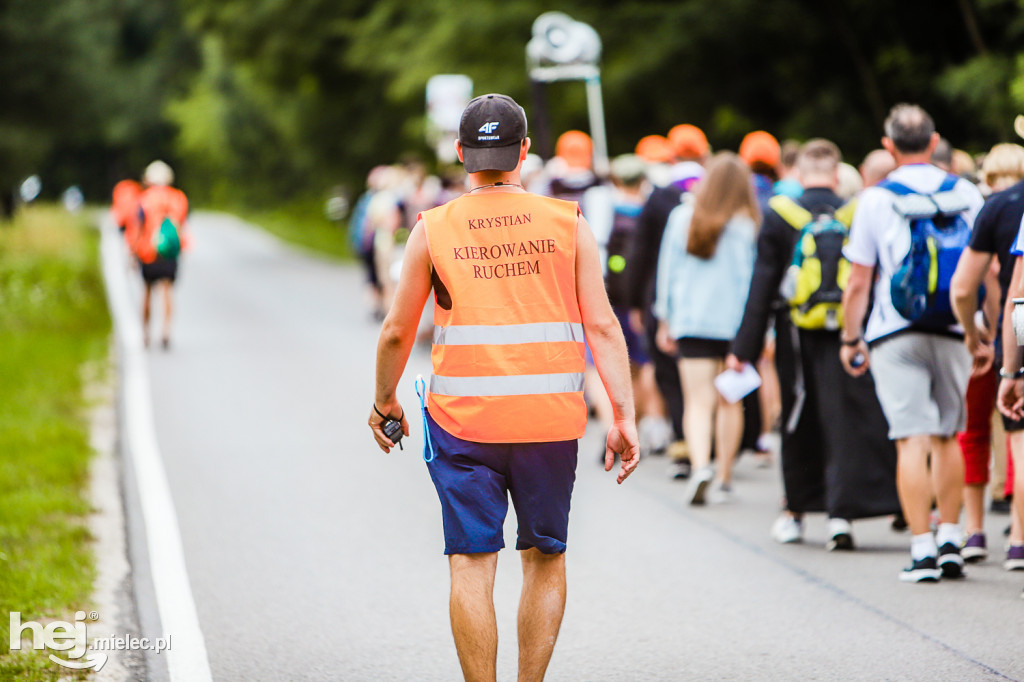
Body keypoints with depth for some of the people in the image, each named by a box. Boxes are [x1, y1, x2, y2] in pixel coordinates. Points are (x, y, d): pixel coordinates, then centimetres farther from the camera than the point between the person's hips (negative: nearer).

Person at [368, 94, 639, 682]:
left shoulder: (434, 229, 1)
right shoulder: (568, 223, 1)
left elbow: (397, 331, 6)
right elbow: (602, 324, -4)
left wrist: (385, 401, 22)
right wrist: (624, 417, -2)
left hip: (463, 419, -1)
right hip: (551, 418, 1)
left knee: (472, 565, 1)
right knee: (546, 557, 15)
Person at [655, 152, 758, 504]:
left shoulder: (682, 217, 1)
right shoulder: (748, 225, -8)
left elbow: (667, 269, 6)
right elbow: (754, 277, -7)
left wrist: (665, 319, 15)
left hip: (691, 320, 1)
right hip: (737, 322, -1)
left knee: (698, 401, -2)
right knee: (730, 402, 13)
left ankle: (701, 465, -25)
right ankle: (724, 478, 19)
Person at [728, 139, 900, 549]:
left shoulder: (779, 216, -4)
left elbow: (762, 288, -3)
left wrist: (744, 348, -1)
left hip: (797, 337, 1)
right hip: (847, 337, -1)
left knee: (800, 426, 14)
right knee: (846, 421, -1)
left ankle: (796, 512, 25)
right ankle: (841, 512, -12)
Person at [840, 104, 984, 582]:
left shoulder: (875, 199, 1)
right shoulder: (965, 193, 6)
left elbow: (857, 282, 1)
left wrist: (851, 338, 11)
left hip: (895, 332, -2)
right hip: (952, 330, 2)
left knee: (913, 440, -6)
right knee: (947, 436, 16)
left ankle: (922, 550, -10)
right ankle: (950, 540, 17)